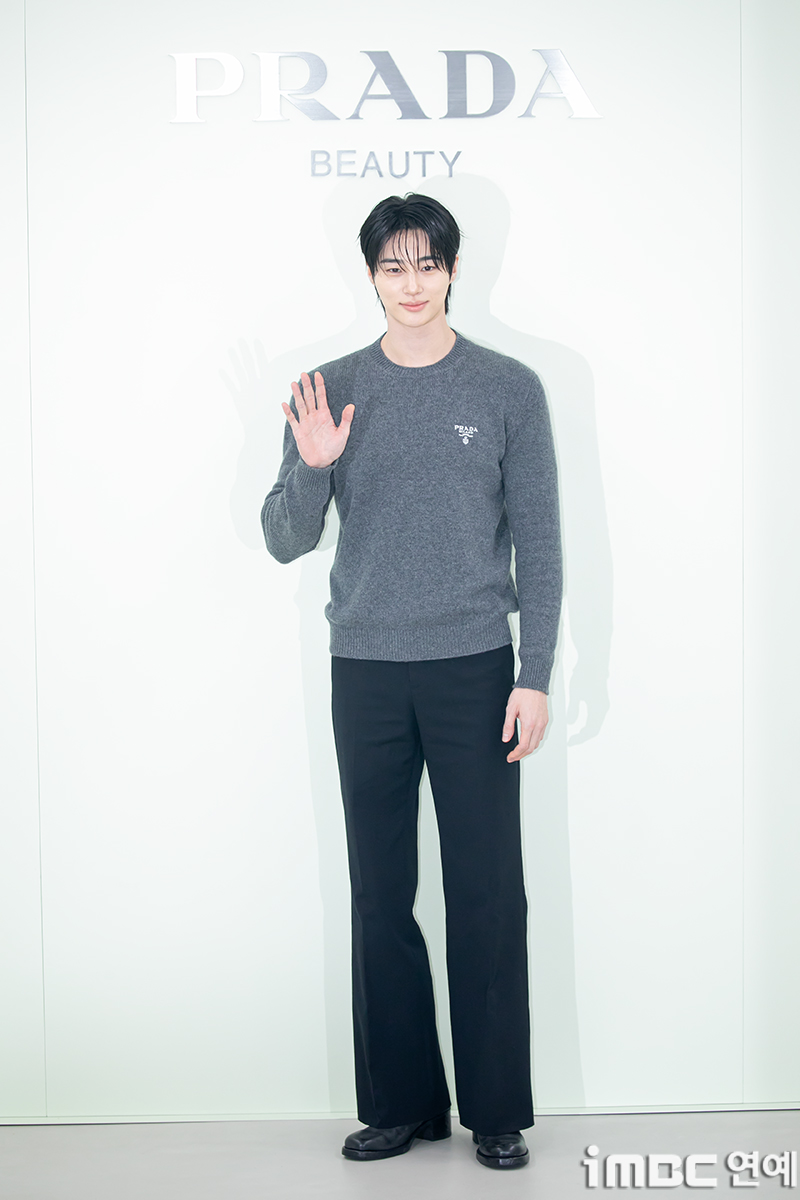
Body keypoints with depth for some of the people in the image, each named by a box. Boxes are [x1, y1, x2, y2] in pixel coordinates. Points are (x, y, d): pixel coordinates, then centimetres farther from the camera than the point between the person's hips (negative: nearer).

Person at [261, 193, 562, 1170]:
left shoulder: (508, 389, 2)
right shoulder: (333, 390, 7)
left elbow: (538, 544, 2)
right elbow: (285, 542, 6)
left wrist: (535, 677, -3)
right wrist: (311, 467, -14)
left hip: (473, 667, -2)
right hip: (366, 669, 2)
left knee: (487, 895, 1)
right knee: (381, 897, 7)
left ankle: (496, 1110, 15)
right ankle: (400, 1103, 20)